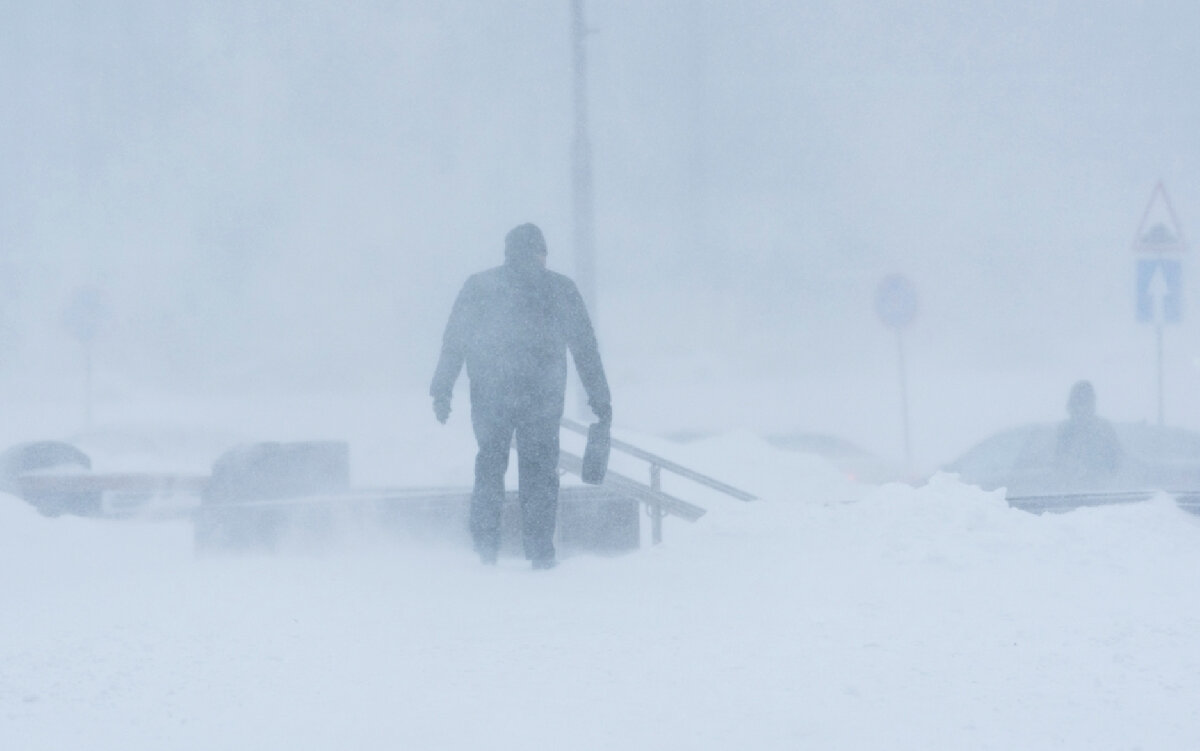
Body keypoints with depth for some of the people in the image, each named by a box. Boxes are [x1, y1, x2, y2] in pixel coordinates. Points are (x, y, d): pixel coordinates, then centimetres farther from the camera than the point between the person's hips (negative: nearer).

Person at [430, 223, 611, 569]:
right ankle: (540, 550, 3)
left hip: (489, 396, 1)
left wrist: (442, 390, 5)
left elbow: (453, 342, 2)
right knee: (539, 469, 8)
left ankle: (485, 543, 9)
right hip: (542, 396, -1)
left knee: (490, 463, 16)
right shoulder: (561, 290, 4)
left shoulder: (478, 287, 4)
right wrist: (600, 398, 12)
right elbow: (585, 348, 7)